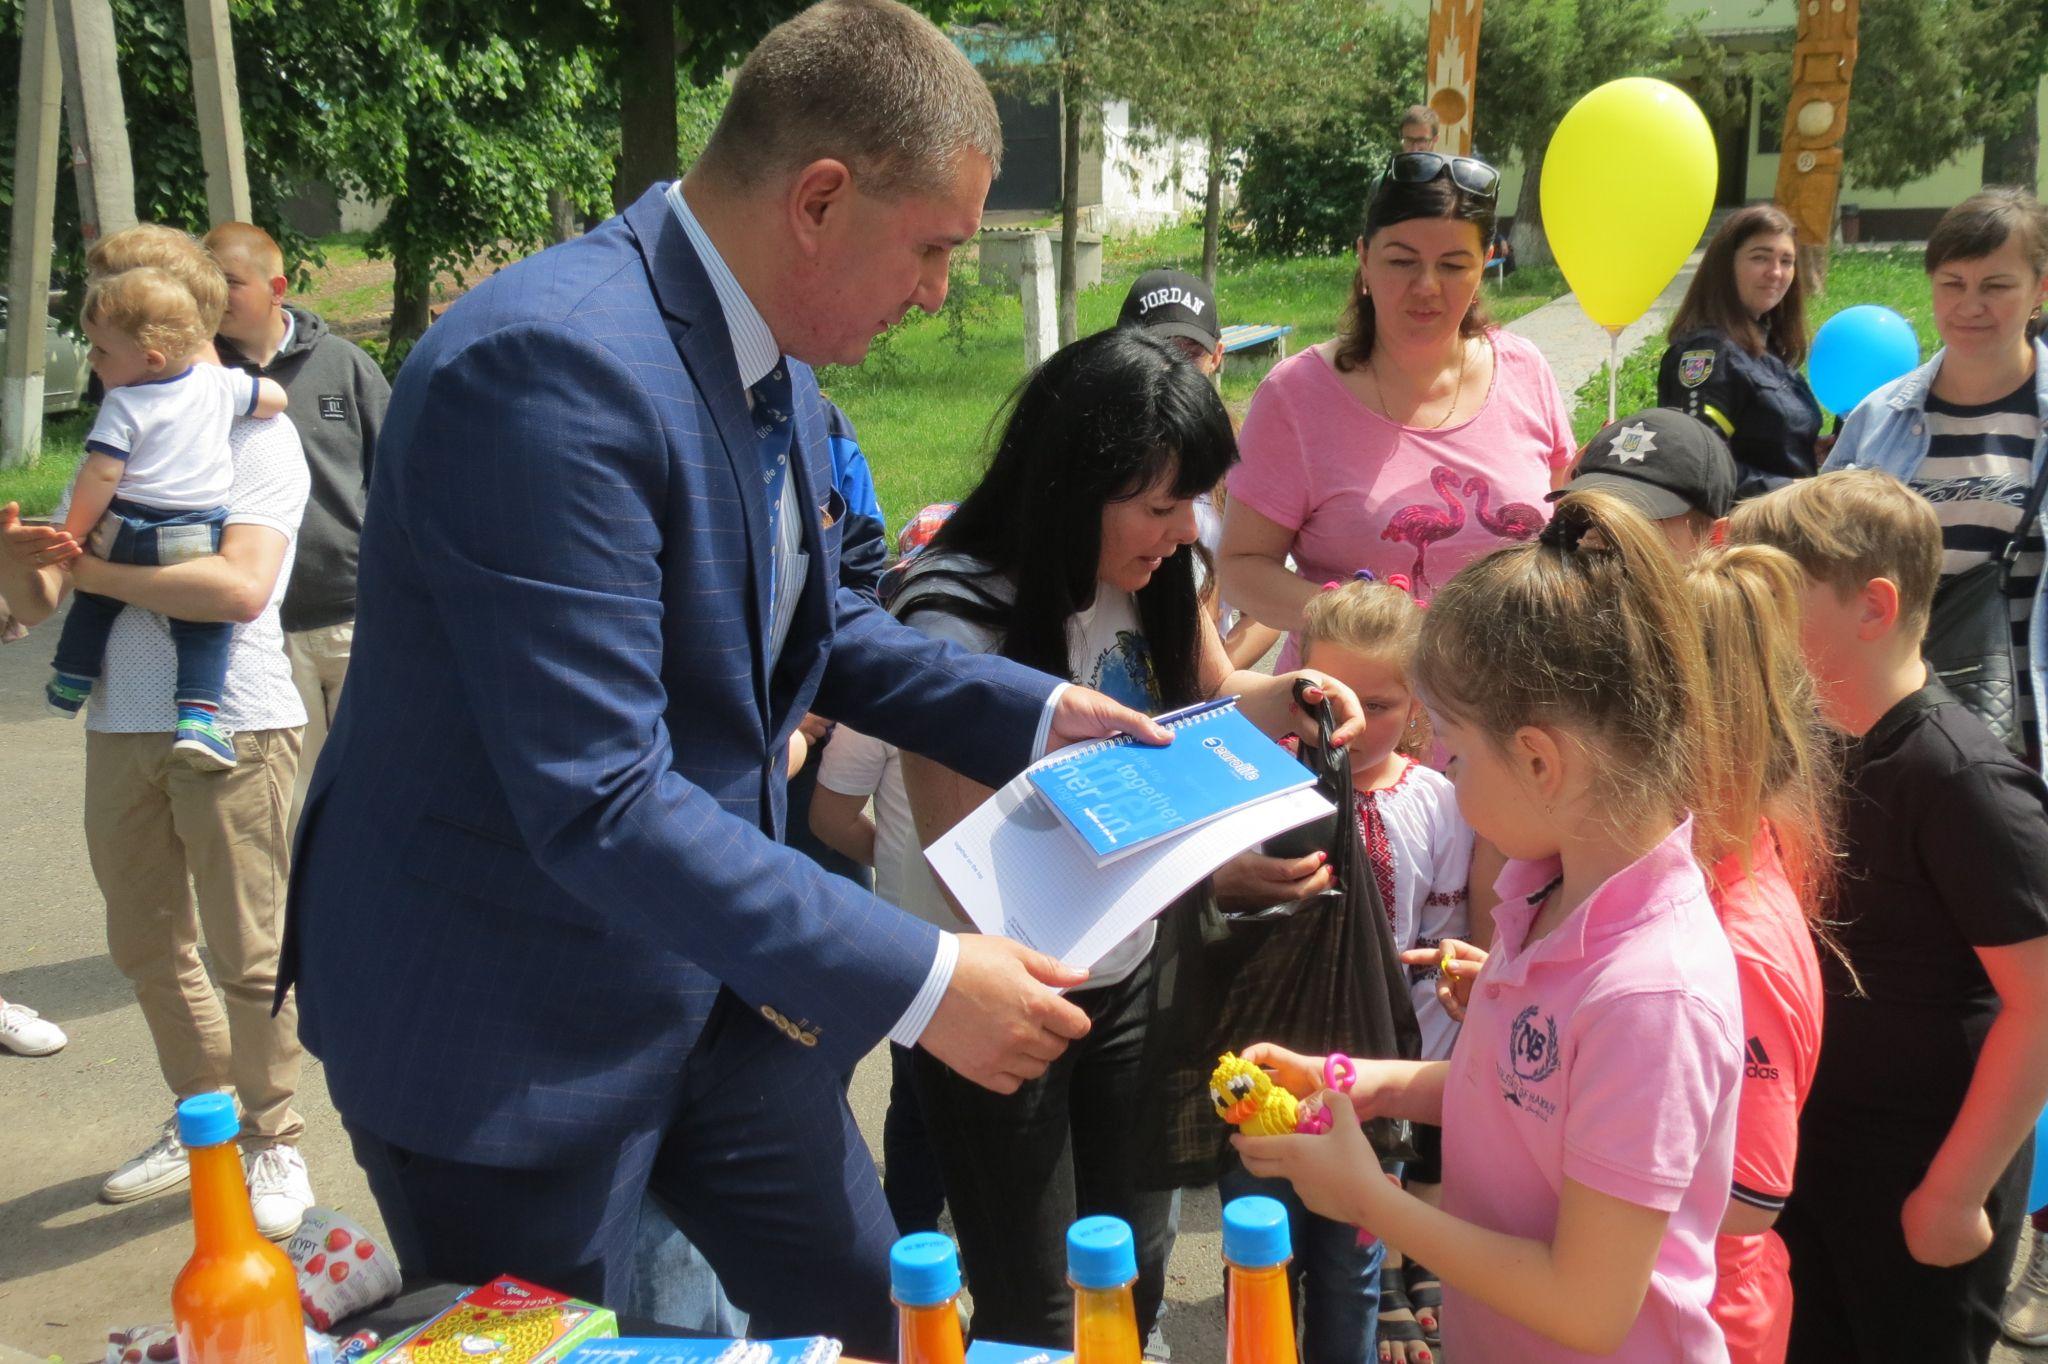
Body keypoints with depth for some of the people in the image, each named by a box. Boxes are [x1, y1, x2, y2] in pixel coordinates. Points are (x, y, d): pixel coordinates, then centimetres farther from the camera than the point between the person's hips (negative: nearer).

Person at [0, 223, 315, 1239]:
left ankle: (276, 1145, 14)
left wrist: (97, 571, -17)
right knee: (146, 948, 15)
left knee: (247, 956, -1)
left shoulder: (254, 433, -5)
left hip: (231, 725, -7)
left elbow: (240, 585, -22)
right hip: (121, 727, 7)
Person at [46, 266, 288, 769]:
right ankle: (197, 716, -11)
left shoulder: (122, 406, -7)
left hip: (123, 536, -1)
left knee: (93, 598, 25)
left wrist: (72, 536, -2)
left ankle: (70, 681, 37)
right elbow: (275, 399, 14)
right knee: (203, 624, 6)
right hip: (196, 539, 1)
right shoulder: (217, 383, 2)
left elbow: (100, 476, -11)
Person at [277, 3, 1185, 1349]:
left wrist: (1037, 710, 6)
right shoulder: (549, 365, -28)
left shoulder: (773, 354, -1)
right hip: (508, 1019, -8)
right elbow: (596, 804, -32)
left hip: (704, 970, 8)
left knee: (868, 1313, 16)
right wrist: (917, 981, -29)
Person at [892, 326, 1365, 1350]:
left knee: (1135, 1271, 20)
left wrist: (1291, 696, -12)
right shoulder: (955, 621, -27)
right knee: (1034, 1314, 9)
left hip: (1124, 977, 6)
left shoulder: (1150, 572, -9)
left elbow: (1209, 700, 11)